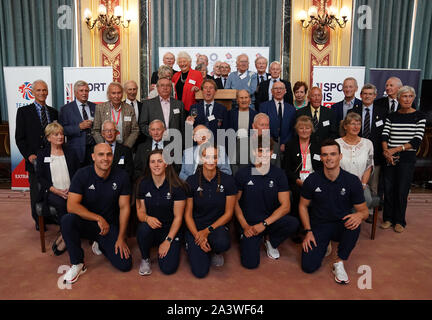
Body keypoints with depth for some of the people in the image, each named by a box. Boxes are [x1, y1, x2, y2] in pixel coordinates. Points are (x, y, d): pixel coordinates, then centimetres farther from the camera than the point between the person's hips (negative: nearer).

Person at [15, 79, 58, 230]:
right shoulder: (23, 111, 2)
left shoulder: (53, 112, 12)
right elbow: (19, 137, 0)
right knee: (36, 191, 5)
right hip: (34, 159, -2)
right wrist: (28, 155, -11)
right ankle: (39, 220, 20)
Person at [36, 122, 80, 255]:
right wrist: (56, 190, -11)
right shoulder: (42, 154, 12)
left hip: (70, 191, 1)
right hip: (52, 192, -1)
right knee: (61, 204, -33)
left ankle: (64, 236, -15)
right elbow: (40, 177, 4)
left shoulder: (71, 152, 16)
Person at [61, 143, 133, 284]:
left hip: (110, 226, 1)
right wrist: (98, 218, -26)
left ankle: (100, 245, 21)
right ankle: (77, 264, -11)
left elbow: (124, 208, -6)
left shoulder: (121, 176, -9)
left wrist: (121, 238, -8)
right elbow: (71, 206, -20)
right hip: (86, 222, -1)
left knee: (125, 265, -12)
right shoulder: (82, 174, -13)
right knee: (67, 220, -34)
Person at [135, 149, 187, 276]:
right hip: (151, 228, 2)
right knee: (143, 228, -34)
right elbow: (140, 212, 0)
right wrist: (147, 218, -24)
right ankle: (145, 259, -3)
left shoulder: (176, 186, -12)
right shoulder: (143, 184, -3)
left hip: (170, 229, -2)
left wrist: (168, 241, -13)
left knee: (168, 268, -18)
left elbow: (178, 217, -9)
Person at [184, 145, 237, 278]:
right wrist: (197, 236, -16)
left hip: (217, 225, 0)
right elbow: (188, 214, -2)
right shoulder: (191, 181, -7)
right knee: (200, 271, -15)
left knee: (222, 243, -36)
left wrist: (208, 230, -14)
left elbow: (228, 213, -3)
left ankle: (215, 251, 3)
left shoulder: (228, 181, -6)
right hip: (195, 227, 0)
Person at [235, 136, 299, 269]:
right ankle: (245, 239, 19)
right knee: (250, 263, -15)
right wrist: (245, 226, -11)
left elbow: (285, 206, -7)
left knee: (293, 223, -28)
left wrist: (264, 223, -16)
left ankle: (270, 240, 4)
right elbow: (235, 201, -1)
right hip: (249, 224, -1)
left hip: (270, 220, 2)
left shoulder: (278, 174, -4)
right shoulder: (243, 174, -7)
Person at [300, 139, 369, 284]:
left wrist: (360, 215, -30)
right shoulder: (312, 180, -9)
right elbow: (303, 206, 4)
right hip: (319, 226, 1)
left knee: (354, 223, -37)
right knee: (308, 266, -16)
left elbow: (364, 210, -3)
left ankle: (339, 262, -12)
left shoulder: (352, 181, -10)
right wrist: (308, 231, -5)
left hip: (342, 225, 0)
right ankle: (324, 245, 19)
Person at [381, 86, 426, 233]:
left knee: (402, 190, 1)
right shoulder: (391, 117, 8)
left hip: (407, 158, -2)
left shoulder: (419, 117, 1)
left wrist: (396, 149, -16)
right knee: (388, 189, 5)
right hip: (390, 158, 2)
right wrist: (386, 151, -18)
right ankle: (388, 218, 21)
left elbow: (417, 140, -8)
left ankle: (399, 221, 17)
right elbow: (385, 136, 0)